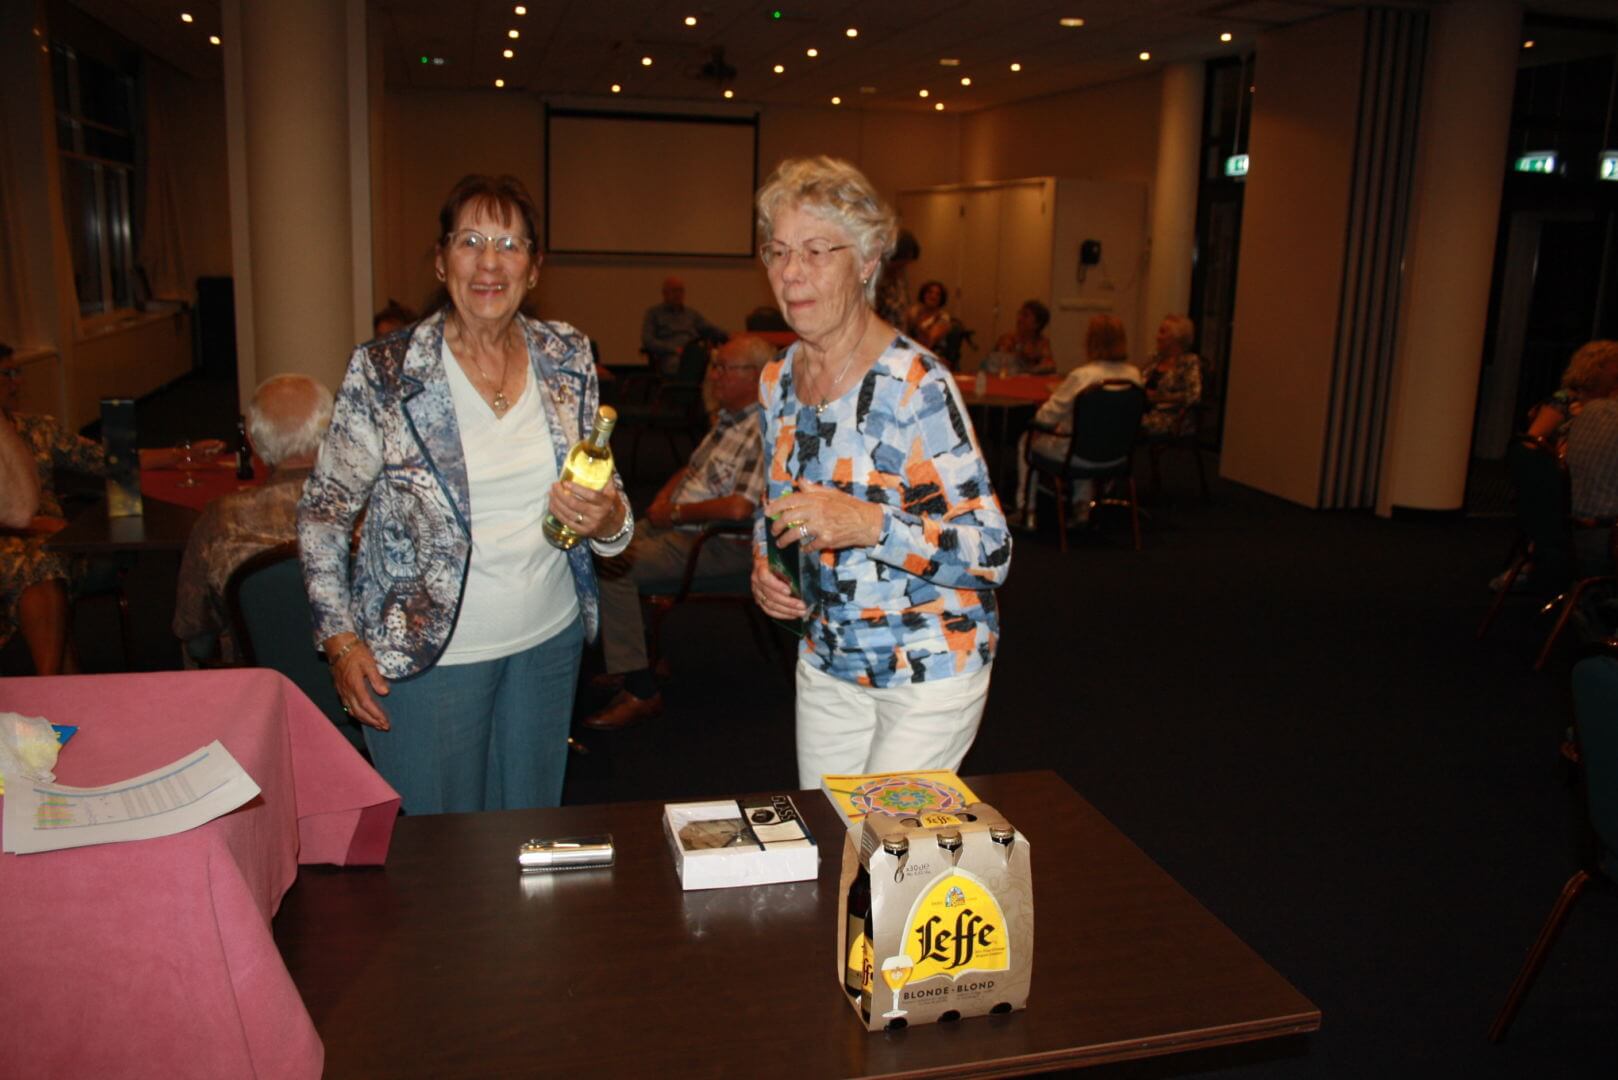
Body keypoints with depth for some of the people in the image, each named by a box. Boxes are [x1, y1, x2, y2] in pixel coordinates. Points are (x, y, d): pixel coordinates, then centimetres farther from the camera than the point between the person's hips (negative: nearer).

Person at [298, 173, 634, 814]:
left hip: (549, 641, 4)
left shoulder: (567, 360, 0)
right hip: (423, 656, -3)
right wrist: (341, 640, -8)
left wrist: (608, 521, -16)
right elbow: (323, 511, -2)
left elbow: (605, 493, 7)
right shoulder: (384, 373, -11)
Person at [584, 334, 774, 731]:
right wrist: (663, 498, 5)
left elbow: (739, 508, -29)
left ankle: (641, 692, -13)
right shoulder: (728, 417, 13)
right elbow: (692, 468, 25)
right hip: (680, 526, 10)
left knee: (612, 570, -22)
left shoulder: (766, 431, -19)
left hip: (723, 544, -10)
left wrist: (676, 513, -16)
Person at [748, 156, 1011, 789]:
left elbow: (991, 554, -22)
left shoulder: (916, 386, -21)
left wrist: (871, 524, -35)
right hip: (827, 661, 7)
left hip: (928, 668, -6)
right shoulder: (777, 380, 1)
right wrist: (763, 564, -4)